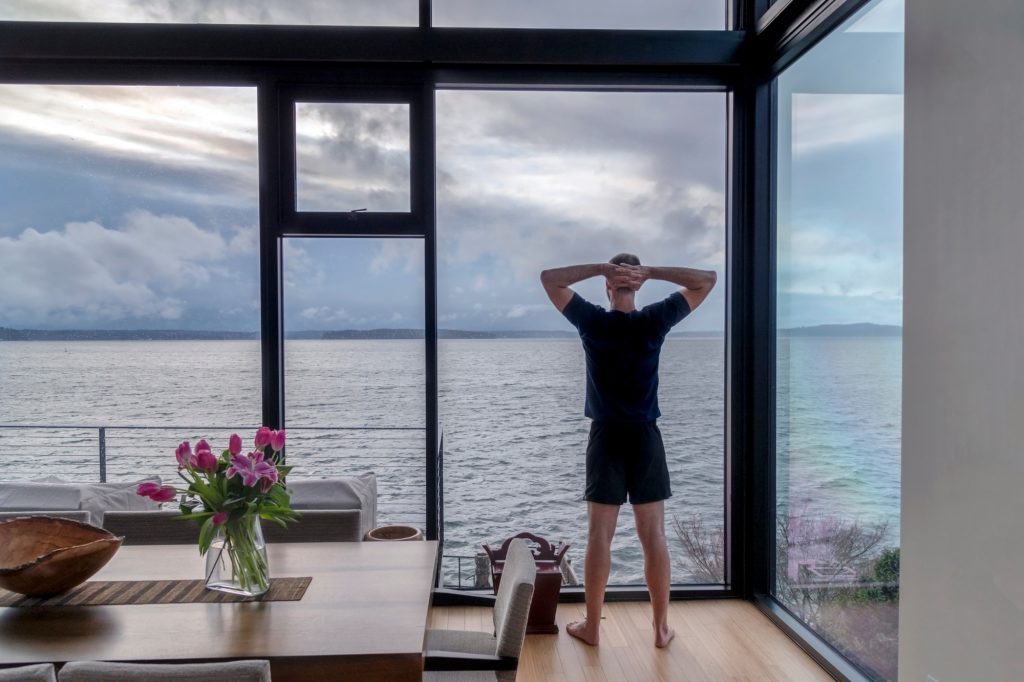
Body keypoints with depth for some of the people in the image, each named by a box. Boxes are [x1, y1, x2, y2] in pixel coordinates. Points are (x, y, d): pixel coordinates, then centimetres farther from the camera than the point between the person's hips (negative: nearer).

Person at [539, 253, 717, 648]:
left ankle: (591, 626, 14)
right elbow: (707, 280, 3)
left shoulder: (592, 321, -6)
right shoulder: (655, 321, -5)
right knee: (653, 536, 6)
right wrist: (651, 272, -7)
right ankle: (662, 628, 15)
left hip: (606, 437, -1)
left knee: (599, 535, 5)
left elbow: (549, 278, 2)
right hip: (645, 437, 1)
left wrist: (600, 268, -6)